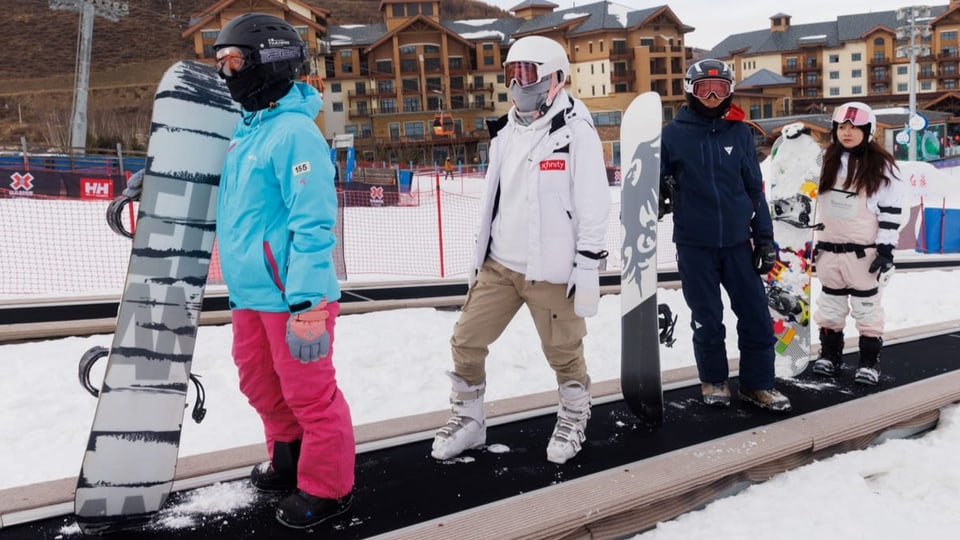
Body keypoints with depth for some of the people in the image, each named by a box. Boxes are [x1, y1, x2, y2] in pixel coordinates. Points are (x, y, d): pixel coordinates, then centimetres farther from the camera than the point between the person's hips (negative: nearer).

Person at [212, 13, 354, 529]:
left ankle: (326, 489, 21)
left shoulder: (294, 132, -18)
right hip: (250, 292, 9)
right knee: (260, 383, 22)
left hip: (290, 294, -9)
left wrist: (307, 303, -25)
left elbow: (312, 223, -23)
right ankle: (288, 458, 43)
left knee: (309, 394, 4)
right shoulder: (245, 127, 11)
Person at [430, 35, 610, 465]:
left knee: (563, 352, 7)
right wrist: (480, 255, 20)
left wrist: (588, 269, -15)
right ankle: (468, 420, 26)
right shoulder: (505, 131, 13)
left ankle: (574, 419, 33)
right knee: (467, 340, 8)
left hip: (549, 270, -6)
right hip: (498, 265, 7)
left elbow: (593, 204, -13)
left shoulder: (575, 128, -10)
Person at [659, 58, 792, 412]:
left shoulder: (739, 133, 5)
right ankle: (714, 381, 27)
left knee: (756, 316, 3)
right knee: (707, 319, 8)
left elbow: (755, 189, 8)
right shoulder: (673, 135, -1)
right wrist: (659, 191, -19)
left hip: (738, 240, 2)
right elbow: (656, 185, 5)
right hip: (694, 243, -2)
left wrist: (765, 237, 6)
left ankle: (757, 384, 18)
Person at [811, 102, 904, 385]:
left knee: (867, 306, 3)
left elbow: (890, 211, -9)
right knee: (830, 304, 13)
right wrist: (813, 241, 13)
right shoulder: (827, 162, 7)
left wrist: (886, 249, -13)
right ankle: (830, 354, 25)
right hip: (829, 249, 5)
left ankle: (870, 361, 13)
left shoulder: (881, 166, -8)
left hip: (864, 251, -5)